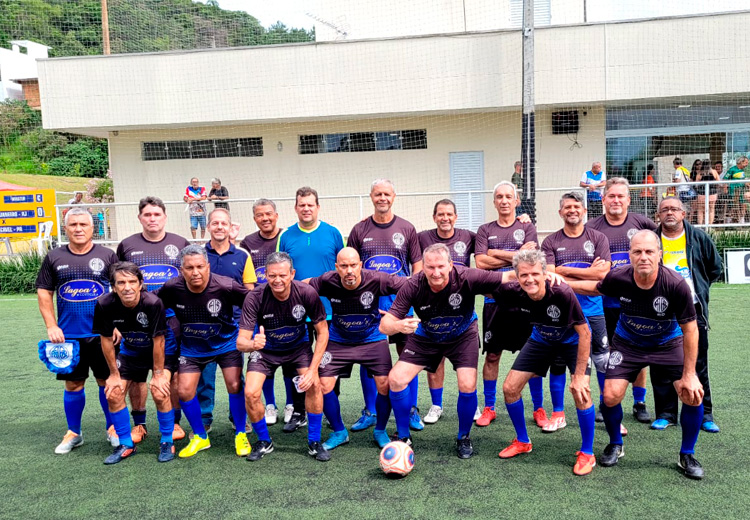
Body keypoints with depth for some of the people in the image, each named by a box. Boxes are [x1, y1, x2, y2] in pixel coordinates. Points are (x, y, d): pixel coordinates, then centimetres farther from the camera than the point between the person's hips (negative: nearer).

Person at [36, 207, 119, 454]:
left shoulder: (107, 255, -1)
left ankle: (113, 429, 23)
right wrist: (51, 327, -1)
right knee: (73, 384, 10)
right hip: (68, 336, 1)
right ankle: (73, 433, 27)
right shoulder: (54, 257, 4)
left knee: (107, 381, 6)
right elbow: (44, 293, 8)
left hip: (102, 334, -1)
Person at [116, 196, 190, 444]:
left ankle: (174, 423, 17)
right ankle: (139, 424, 20)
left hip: (173, 319, 0)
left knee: (173, 373, 4)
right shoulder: (127, 246, 7)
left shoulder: (181, 244, 6)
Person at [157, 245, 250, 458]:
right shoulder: (172, 288, -22)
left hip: (226, 342, -2)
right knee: (184, 391, -2)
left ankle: (241, 435, 13)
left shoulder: (225, 286, -28)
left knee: (235, 386, -11)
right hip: (192, 347, 3)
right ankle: (200, 437, 22)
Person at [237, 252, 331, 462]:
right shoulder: (255, 298, -29)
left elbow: (322, 331, -15)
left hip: (299, 346, 0)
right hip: (265, 349, 0)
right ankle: (264, 442, 12)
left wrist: (313, 370, -20)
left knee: (313, 385, -21)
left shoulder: (307, 293, -27)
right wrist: (252, 344, -55)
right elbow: (241, 341, -29)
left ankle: (314, 442, 2)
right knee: (250, 393, -16)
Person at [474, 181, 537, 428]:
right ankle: (489, 408, 21)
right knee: (492, 355, 8)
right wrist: (517, 255, -6)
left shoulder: (527, 227, 6)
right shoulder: (485, 230, 9)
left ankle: (539, 409, 19)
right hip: (494, 299, 1)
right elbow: (480, 262, -6)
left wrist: (495, 253, -10)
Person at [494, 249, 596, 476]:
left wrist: (579, 375, -28)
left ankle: (587, 453, 1)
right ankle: (522, 442, 23)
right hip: (541, 339, 4)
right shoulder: (516, 292, -27)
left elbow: (584, 333, -28)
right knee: (510, 388, -1)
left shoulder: (562, 293, -38)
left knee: (581, 391, -23)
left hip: (572, 340, -4)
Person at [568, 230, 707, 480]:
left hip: (667, 344, 0)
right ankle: (615, 445, 21)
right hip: (628, 343, 1)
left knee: (693, 394, -13)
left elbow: (690, 330, -18)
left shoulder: (675, 284, -30)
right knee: (611, 396, -10)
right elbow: (596, 288, 1)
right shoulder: (619, 278, -26)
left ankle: (687, 455, 13)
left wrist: (689, 375, -16)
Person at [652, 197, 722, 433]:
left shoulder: (698, 237, 5)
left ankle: (704, 414, 18)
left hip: (694, 310, 1)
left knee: (698, 365, 6)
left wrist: (701, 287, 11)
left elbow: (715, 267, 16)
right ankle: (666, 414, 15)